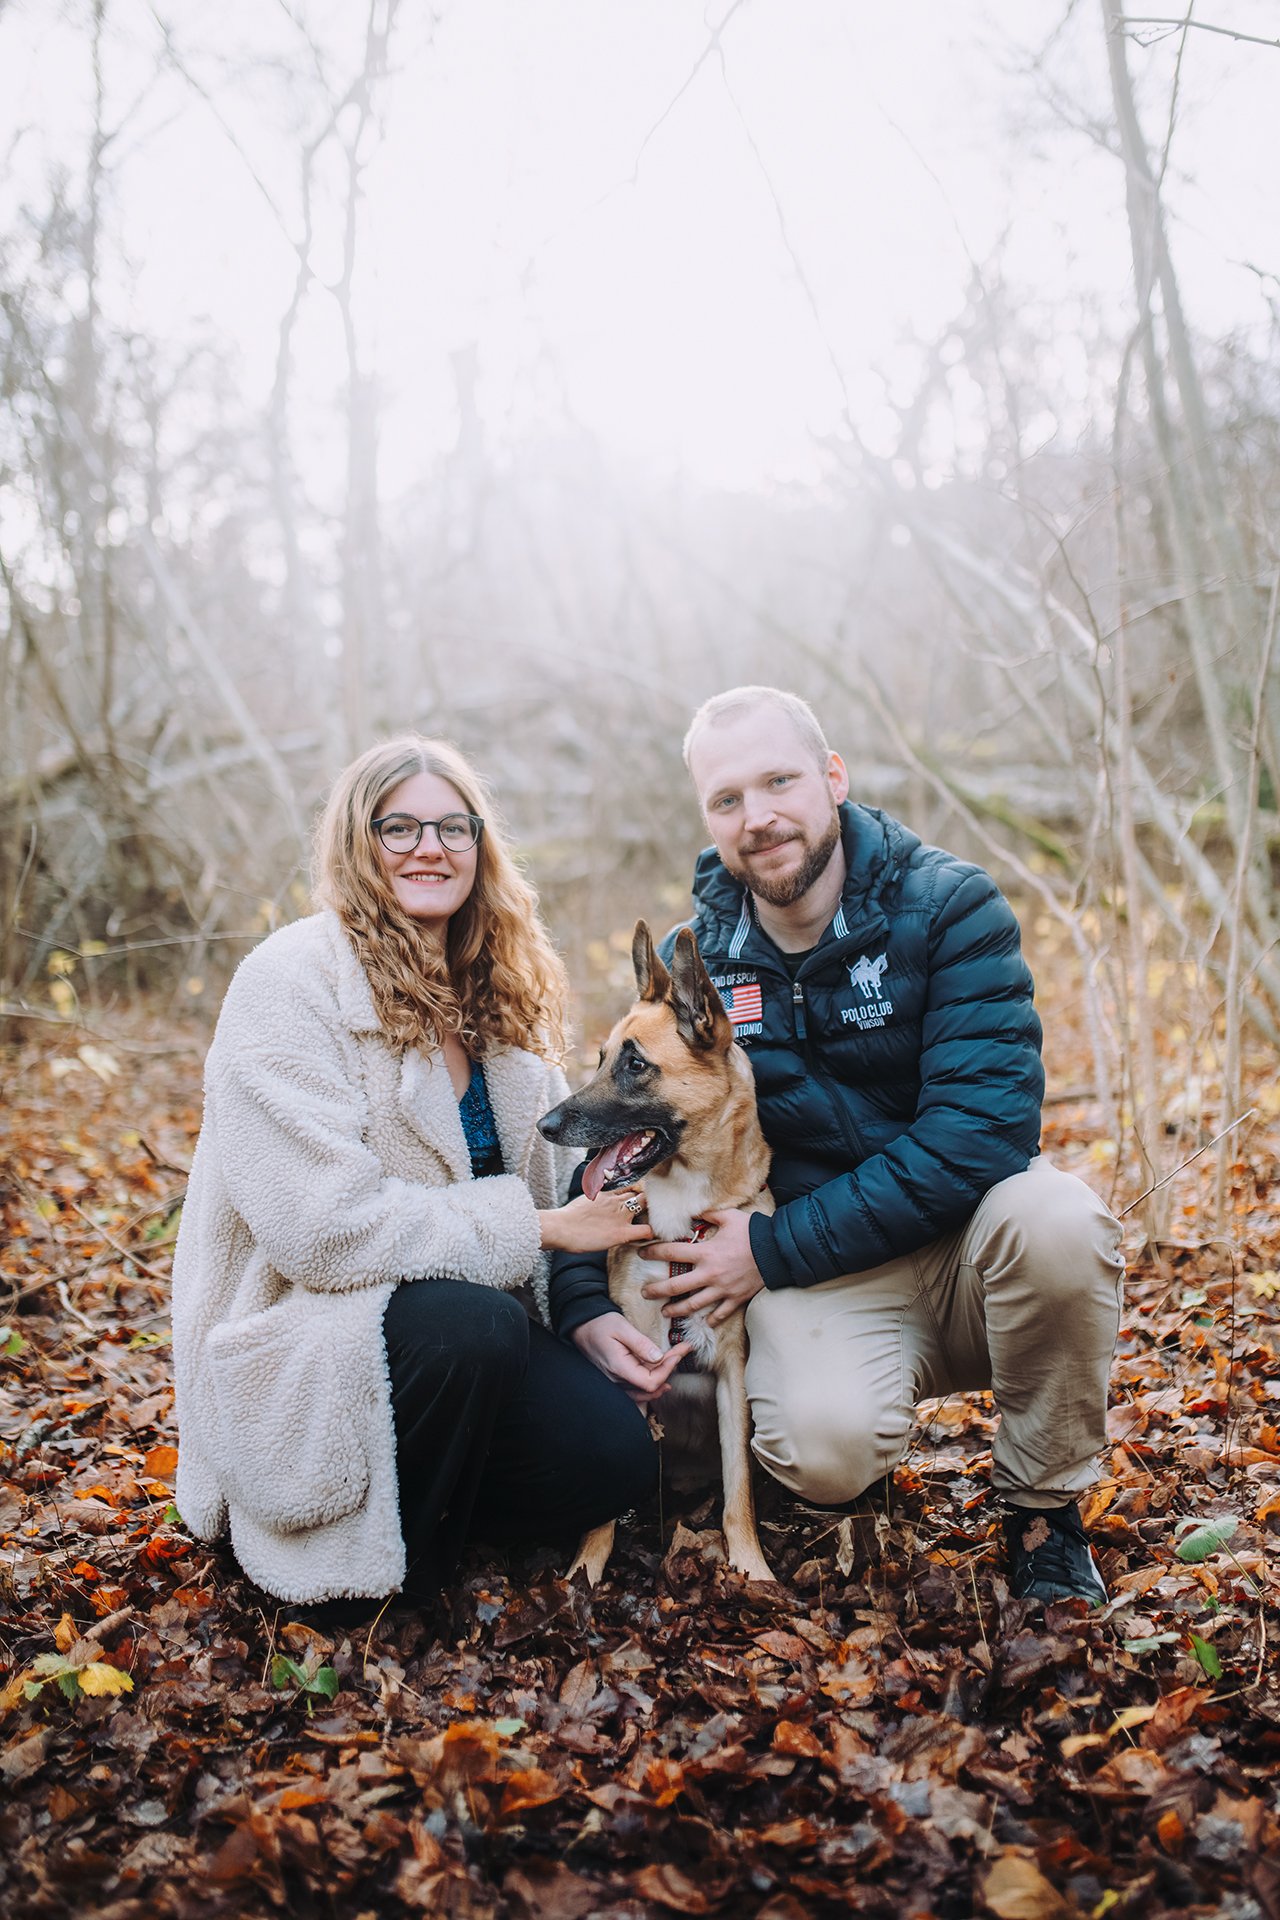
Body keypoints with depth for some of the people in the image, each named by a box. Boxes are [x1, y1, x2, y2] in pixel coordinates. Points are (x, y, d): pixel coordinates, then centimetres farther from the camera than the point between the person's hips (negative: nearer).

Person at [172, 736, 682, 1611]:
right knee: (470, 1323, -35)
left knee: (617, 1454, -15)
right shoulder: (291, 982, -16)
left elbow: (562, 1177, 9)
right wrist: (539, 1226, -20)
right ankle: (389, 1565, -7)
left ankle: (417, 1494, 12)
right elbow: (325, 1225, -24)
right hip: (301, 1334, -6)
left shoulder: (499, 990, 8)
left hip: (473, 1322, 6)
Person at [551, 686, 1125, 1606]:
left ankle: (1044, 1505, -6)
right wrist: (583, 1304, -11)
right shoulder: (694, 961, -1)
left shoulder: (951, 908, -11)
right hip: (822, 1280, 0)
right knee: (822, 1447, -31)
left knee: (1056, 1216, -34)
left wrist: (774, 1251, -21)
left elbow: (987, 1126, -22)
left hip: (968, 1250, 0)